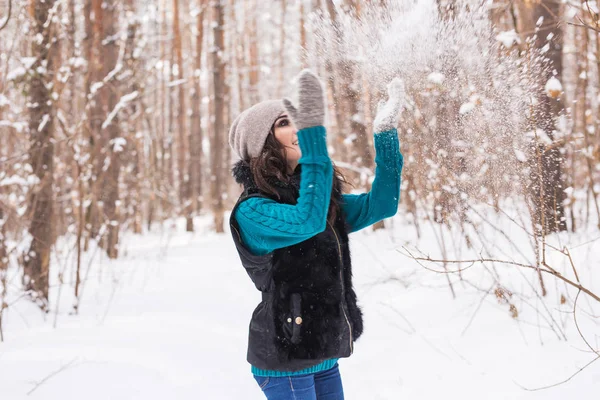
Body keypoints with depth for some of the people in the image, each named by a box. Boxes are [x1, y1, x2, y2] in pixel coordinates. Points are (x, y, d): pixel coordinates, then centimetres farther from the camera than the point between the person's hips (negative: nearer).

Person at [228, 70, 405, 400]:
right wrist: (313, 133, -34)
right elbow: (308, 221, -32)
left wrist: (386, 135, 1)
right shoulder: (252, 211, -15)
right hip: (285, 360, -8)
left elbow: (380, 204, 9)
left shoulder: (320, 197, 10)